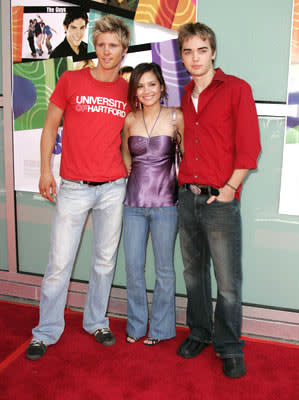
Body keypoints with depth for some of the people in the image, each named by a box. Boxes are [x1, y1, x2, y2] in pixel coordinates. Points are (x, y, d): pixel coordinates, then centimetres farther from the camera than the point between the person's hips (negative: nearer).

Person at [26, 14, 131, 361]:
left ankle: (96, 322, 29)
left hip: (113, 188, 3)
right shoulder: (71, 80, 0)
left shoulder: (128, 91, 7)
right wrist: (45, 170, -1)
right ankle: (46, 332, 17)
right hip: (74, 187, -2)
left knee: (105, 260, 11)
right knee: (60, 263, 0)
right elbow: (50, 127, 5)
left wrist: (130, 168, 10)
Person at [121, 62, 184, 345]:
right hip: (134, 201, 3)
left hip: (165, 202, -3)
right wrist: (134, 172, 12)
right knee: (132, 266, 9)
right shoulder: (129, 120, 5)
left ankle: (160, 327, 25)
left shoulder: (176, 117, -4)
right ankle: (136, 324, 28)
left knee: (164, 268, 7)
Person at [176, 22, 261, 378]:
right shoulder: (184, 97, 15)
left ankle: (229, 348, 17)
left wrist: (229, 188, -11)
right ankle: (199, 333, 32)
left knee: (228, 281, -1)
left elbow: (249, 146, -7)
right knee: (193, 272, 14)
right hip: (187, 197, 5)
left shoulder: (236, 89, -2)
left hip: (220, 200, -5)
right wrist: (184, 182, 7)